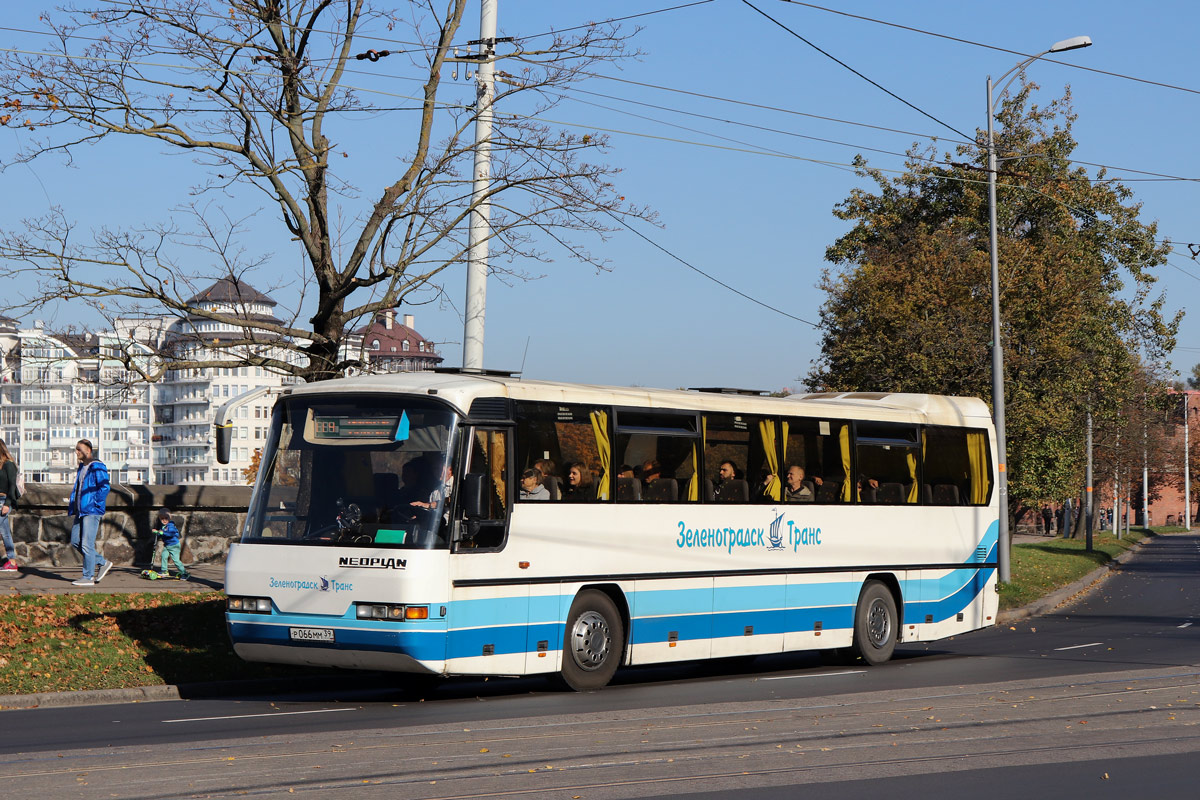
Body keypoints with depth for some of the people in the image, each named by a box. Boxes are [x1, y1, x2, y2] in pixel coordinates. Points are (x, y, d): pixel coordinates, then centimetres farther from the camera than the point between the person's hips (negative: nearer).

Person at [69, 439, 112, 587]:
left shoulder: (97, 467, -11)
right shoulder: (81, 467, 18)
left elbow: (104, 487, -17)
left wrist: (96, 505, -17)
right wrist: (72, 505, 17)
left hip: (92, 511, -10)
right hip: (81, 511, 10)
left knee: (87, 544, -8)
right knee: (75, 541, 9)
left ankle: (88, 577, -2)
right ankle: (102, 562, 20)